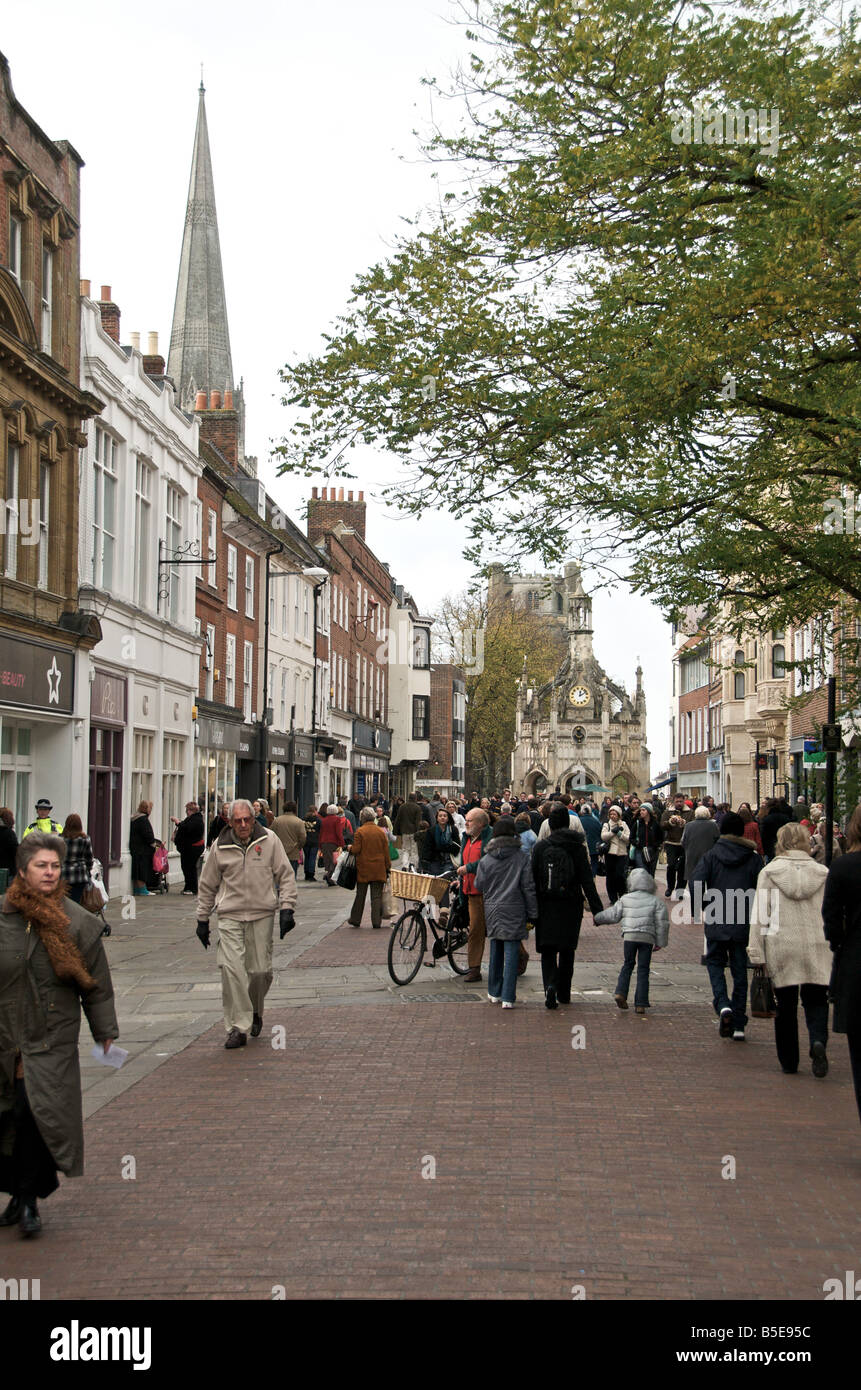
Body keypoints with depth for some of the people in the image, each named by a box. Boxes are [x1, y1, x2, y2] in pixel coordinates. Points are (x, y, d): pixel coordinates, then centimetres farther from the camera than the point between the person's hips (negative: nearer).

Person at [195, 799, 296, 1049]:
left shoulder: (269, 840, 0)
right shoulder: (220, 846, 3)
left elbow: (286, 876, 5)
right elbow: (207, 885, 14)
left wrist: (286, 908, -4)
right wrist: (202, 920, 14)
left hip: (262, 915, 0)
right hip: (230, 916, 0)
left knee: (261, 971, 1)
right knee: (231, 967, -14)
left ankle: (255, 1012, 31)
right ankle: (237, 1026, -9)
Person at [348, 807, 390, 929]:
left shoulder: (360, 831, -10)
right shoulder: (381, 831, 0)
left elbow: (356, 850, -12)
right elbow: (386, 851, 3)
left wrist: (351, 848, 11)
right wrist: (387, 866, 11)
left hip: (363, 868, -1)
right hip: (379, 869, 1)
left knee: (360, 895, 11)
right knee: (377, 896, 4)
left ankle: (355, 919, 19)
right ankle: (376, 921, -2)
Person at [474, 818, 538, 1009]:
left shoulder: (485, 861, -1)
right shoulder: (522, 859, -7)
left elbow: (479, 886, 8)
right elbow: (529, 888, -6)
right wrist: (532, 914, 0)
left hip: (492, 910, 3)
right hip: (514, 911, -3)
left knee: (495, 952, 16)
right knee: (511, 954, -2)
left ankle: (494, 993, 25)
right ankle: (507, 998, -5)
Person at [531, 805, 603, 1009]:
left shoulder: (540, 847, -4)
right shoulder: (578, 848, -4)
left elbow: (533, 879, -4)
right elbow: (587, 881, -5)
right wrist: (597, 909, -2)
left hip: (547, 907, -1)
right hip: (571, 907, 1)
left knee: (548, 950, 4)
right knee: (567, 950, 15)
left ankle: (550, 985, -20)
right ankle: (564, 993, 21)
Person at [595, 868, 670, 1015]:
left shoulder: (625, 899, 6)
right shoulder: (655, 901, 3)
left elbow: (613, 915, 11)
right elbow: (662, 923, 1)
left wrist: (597, 919, 29)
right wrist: (660, 942, 8)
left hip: (629, 936, 1)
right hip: (647, 938, -1)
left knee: (627, 965, 18)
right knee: (643, 970, 4)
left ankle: (620, 993, 1)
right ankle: (640, 1004, 2)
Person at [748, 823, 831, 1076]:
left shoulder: (769, 872, -2)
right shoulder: (822, 873, 2)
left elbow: (760, 914, -3)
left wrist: (756, 951, 0)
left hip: (780, 946, 0)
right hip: (816, 947, 0)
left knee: (786, 1004, 10)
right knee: (816, 1000, 6)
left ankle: (789, 1061, 16)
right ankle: (818, 1040, -22)